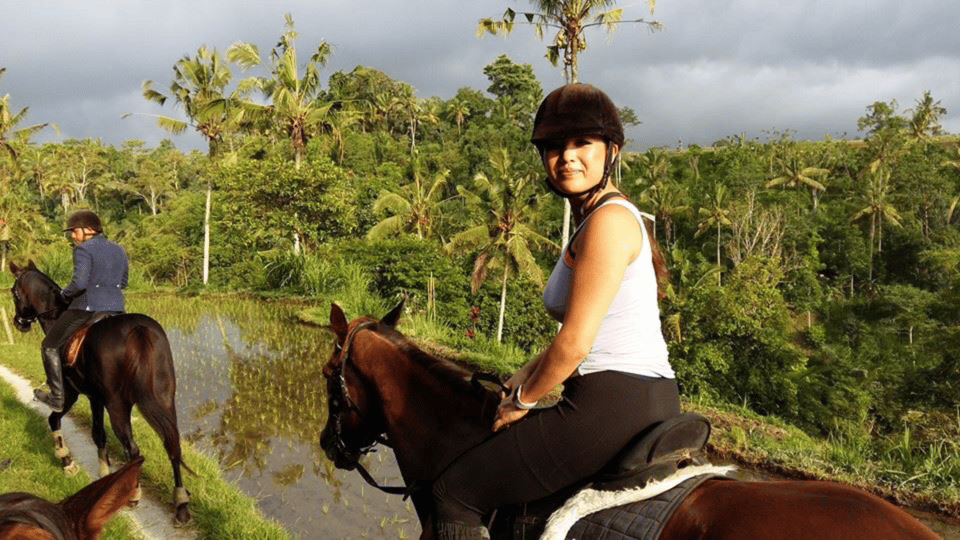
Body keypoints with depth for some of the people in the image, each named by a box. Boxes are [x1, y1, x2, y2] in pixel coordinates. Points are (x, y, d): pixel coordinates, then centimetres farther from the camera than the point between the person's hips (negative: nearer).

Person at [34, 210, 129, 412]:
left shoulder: (83, 250, -12)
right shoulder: (119, 250, 10)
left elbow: (79, 282, -22)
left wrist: (65, 294, -5)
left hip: (87, 308, -6)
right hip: (116, 307, 7)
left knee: (49, 346, 11)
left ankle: (57, 398, 11)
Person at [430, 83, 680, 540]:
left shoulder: (610, 220, -18)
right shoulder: (594, 218, 14)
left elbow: (574, 344, -20)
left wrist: (522, 400, -5)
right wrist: (522, 378, 15)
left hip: (613, 406, -11)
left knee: (453, 493, -1)